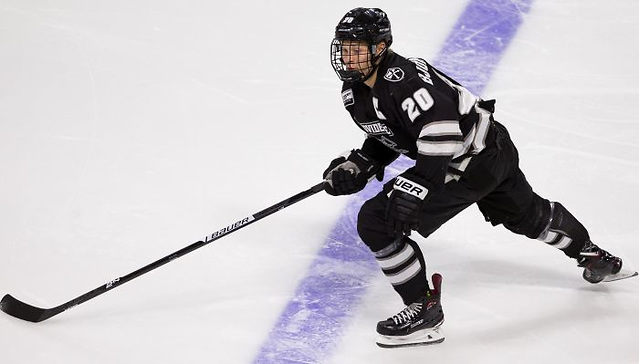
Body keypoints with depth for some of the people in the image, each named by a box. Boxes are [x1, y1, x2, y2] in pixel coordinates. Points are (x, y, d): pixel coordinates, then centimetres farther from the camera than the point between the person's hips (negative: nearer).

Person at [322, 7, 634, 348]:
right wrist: (357, 166, 2)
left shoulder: (402, 77, -28)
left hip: (482, 155, -10)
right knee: (526, 215, 31)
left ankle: (424, 309, -3)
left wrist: (417, 186, -39)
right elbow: (384, 136, 18)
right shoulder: (354, 92, 2)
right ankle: (591, 255, 56)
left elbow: (441, 127, -36)